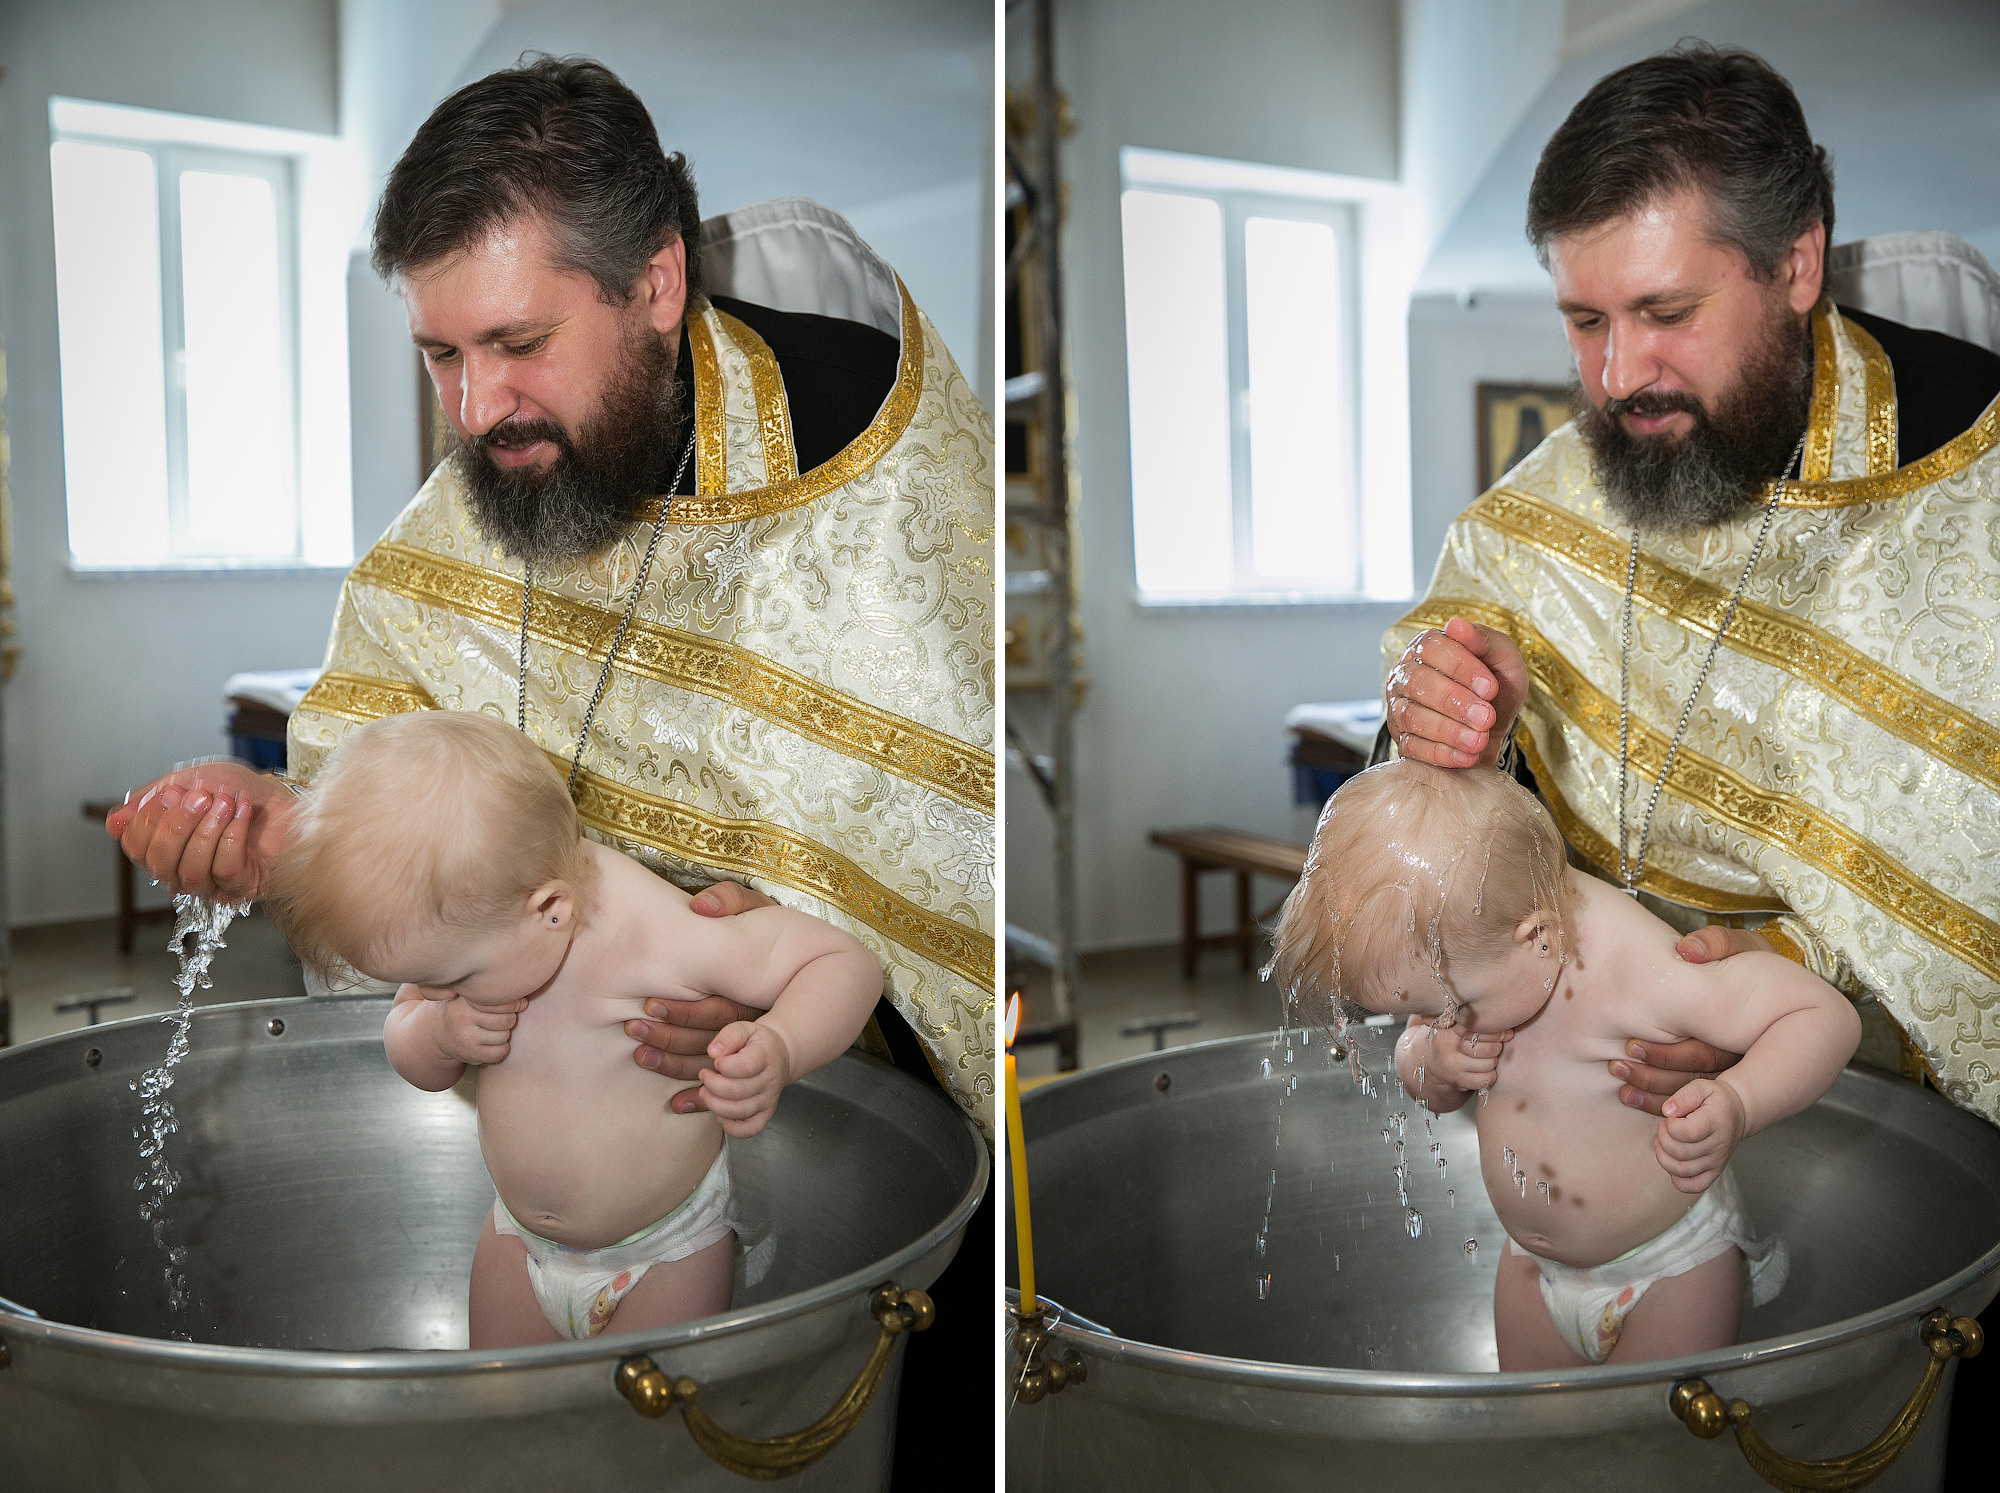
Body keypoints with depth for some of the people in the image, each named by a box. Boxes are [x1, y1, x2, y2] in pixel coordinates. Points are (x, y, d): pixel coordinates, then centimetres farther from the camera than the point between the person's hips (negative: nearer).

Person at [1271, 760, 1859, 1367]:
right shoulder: (1466, 948, -15)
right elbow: (1427, 1089, 2)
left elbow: (1826, 1016, -26)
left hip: (1672, 1265, -5)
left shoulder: (1644, 975, -35)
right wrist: (1431, 1062, -22)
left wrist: (1737, 1106, -43)